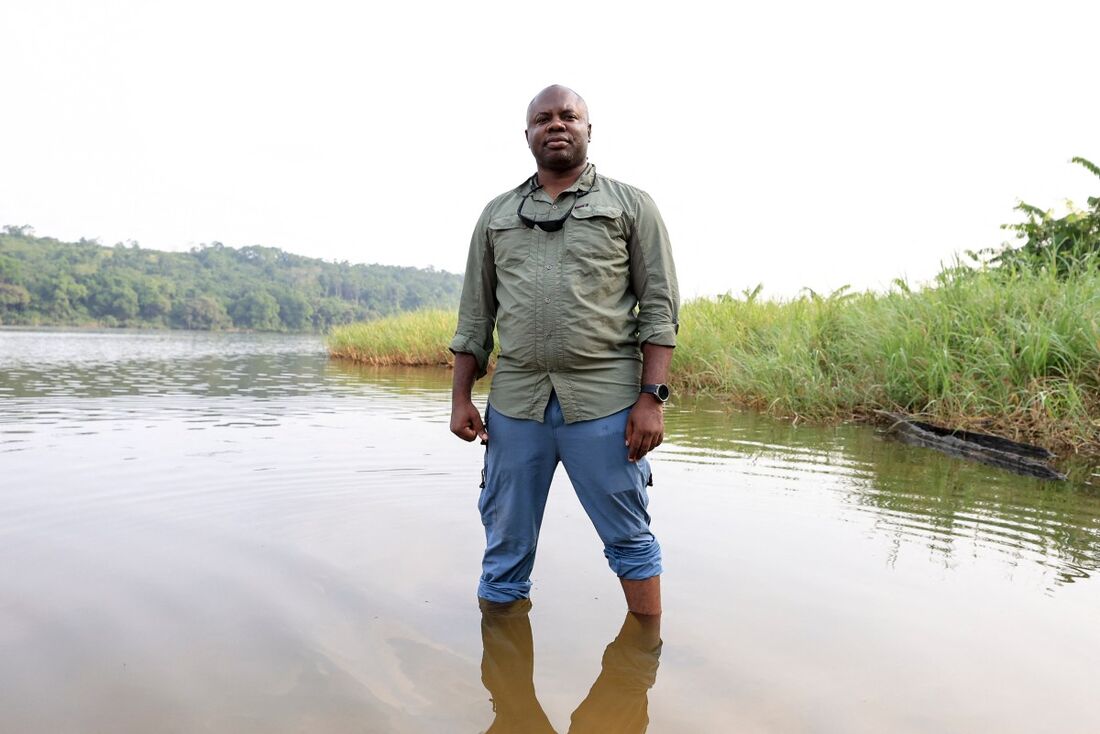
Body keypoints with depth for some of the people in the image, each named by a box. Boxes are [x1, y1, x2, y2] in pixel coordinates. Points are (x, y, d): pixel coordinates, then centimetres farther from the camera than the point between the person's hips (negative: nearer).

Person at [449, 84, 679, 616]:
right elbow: (475, 315, 14)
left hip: (603, 401, -2)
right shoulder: (496, 215, 16)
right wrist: (461, 398, 7)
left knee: (629, 538, 6)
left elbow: (658, 307, 1)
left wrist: (652, 397, -8)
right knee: (506, 544, 11)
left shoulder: (631, 206, 7)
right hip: (514, 401, 3)